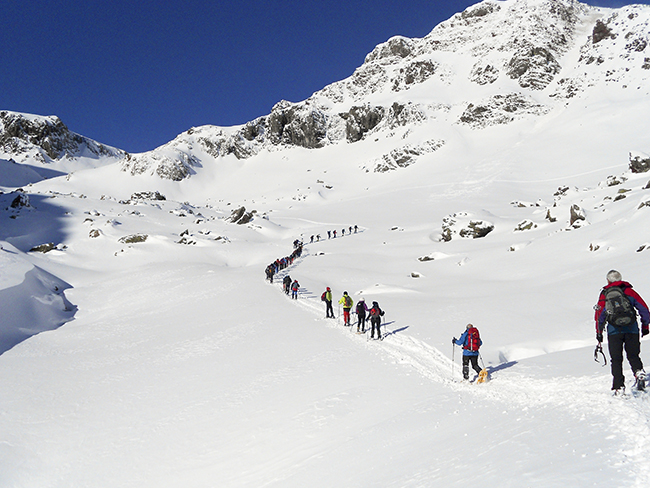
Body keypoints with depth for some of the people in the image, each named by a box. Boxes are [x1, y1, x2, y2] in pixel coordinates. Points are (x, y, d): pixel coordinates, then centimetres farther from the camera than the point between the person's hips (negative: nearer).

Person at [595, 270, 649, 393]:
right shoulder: (629, 291, 7)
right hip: (632, 330, 1)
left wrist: (599, 333, 13)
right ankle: (639, 372, -14)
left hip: (614, 331, 0)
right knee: (633, 355, 14)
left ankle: (619, 387, -2)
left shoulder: (604, 295, 7)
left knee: (616, 360, 6)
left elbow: (599, 315, 7)